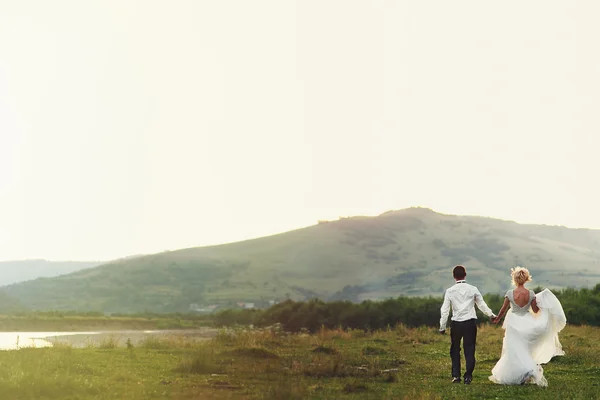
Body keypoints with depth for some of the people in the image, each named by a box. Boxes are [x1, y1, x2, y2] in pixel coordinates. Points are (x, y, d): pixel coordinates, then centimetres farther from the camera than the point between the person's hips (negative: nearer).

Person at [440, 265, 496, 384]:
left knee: (455, 349, 15)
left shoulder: (450, 291, -1)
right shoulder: (473, 289, 0)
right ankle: (468, 376, 3)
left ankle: (456, 376, 11)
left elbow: (445, 310, -1)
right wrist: (491, 314, 27)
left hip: (456, 324, 0)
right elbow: (482, 304, 10)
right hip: (470, 323, 0)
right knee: (469, 350, 6)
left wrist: (442, 327, 6)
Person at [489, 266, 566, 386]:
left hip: (513, 323, -3)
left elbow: (503, 309, -2)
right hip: (525, 323, 3)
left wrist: (497, 319, 15)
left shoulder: (510, 293, -11)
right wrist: (542, 303, 12)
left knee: (514, 351, 5)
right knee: (522, 349, 16)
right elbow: (535, 310, -3)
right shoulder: (531, 294, -7)